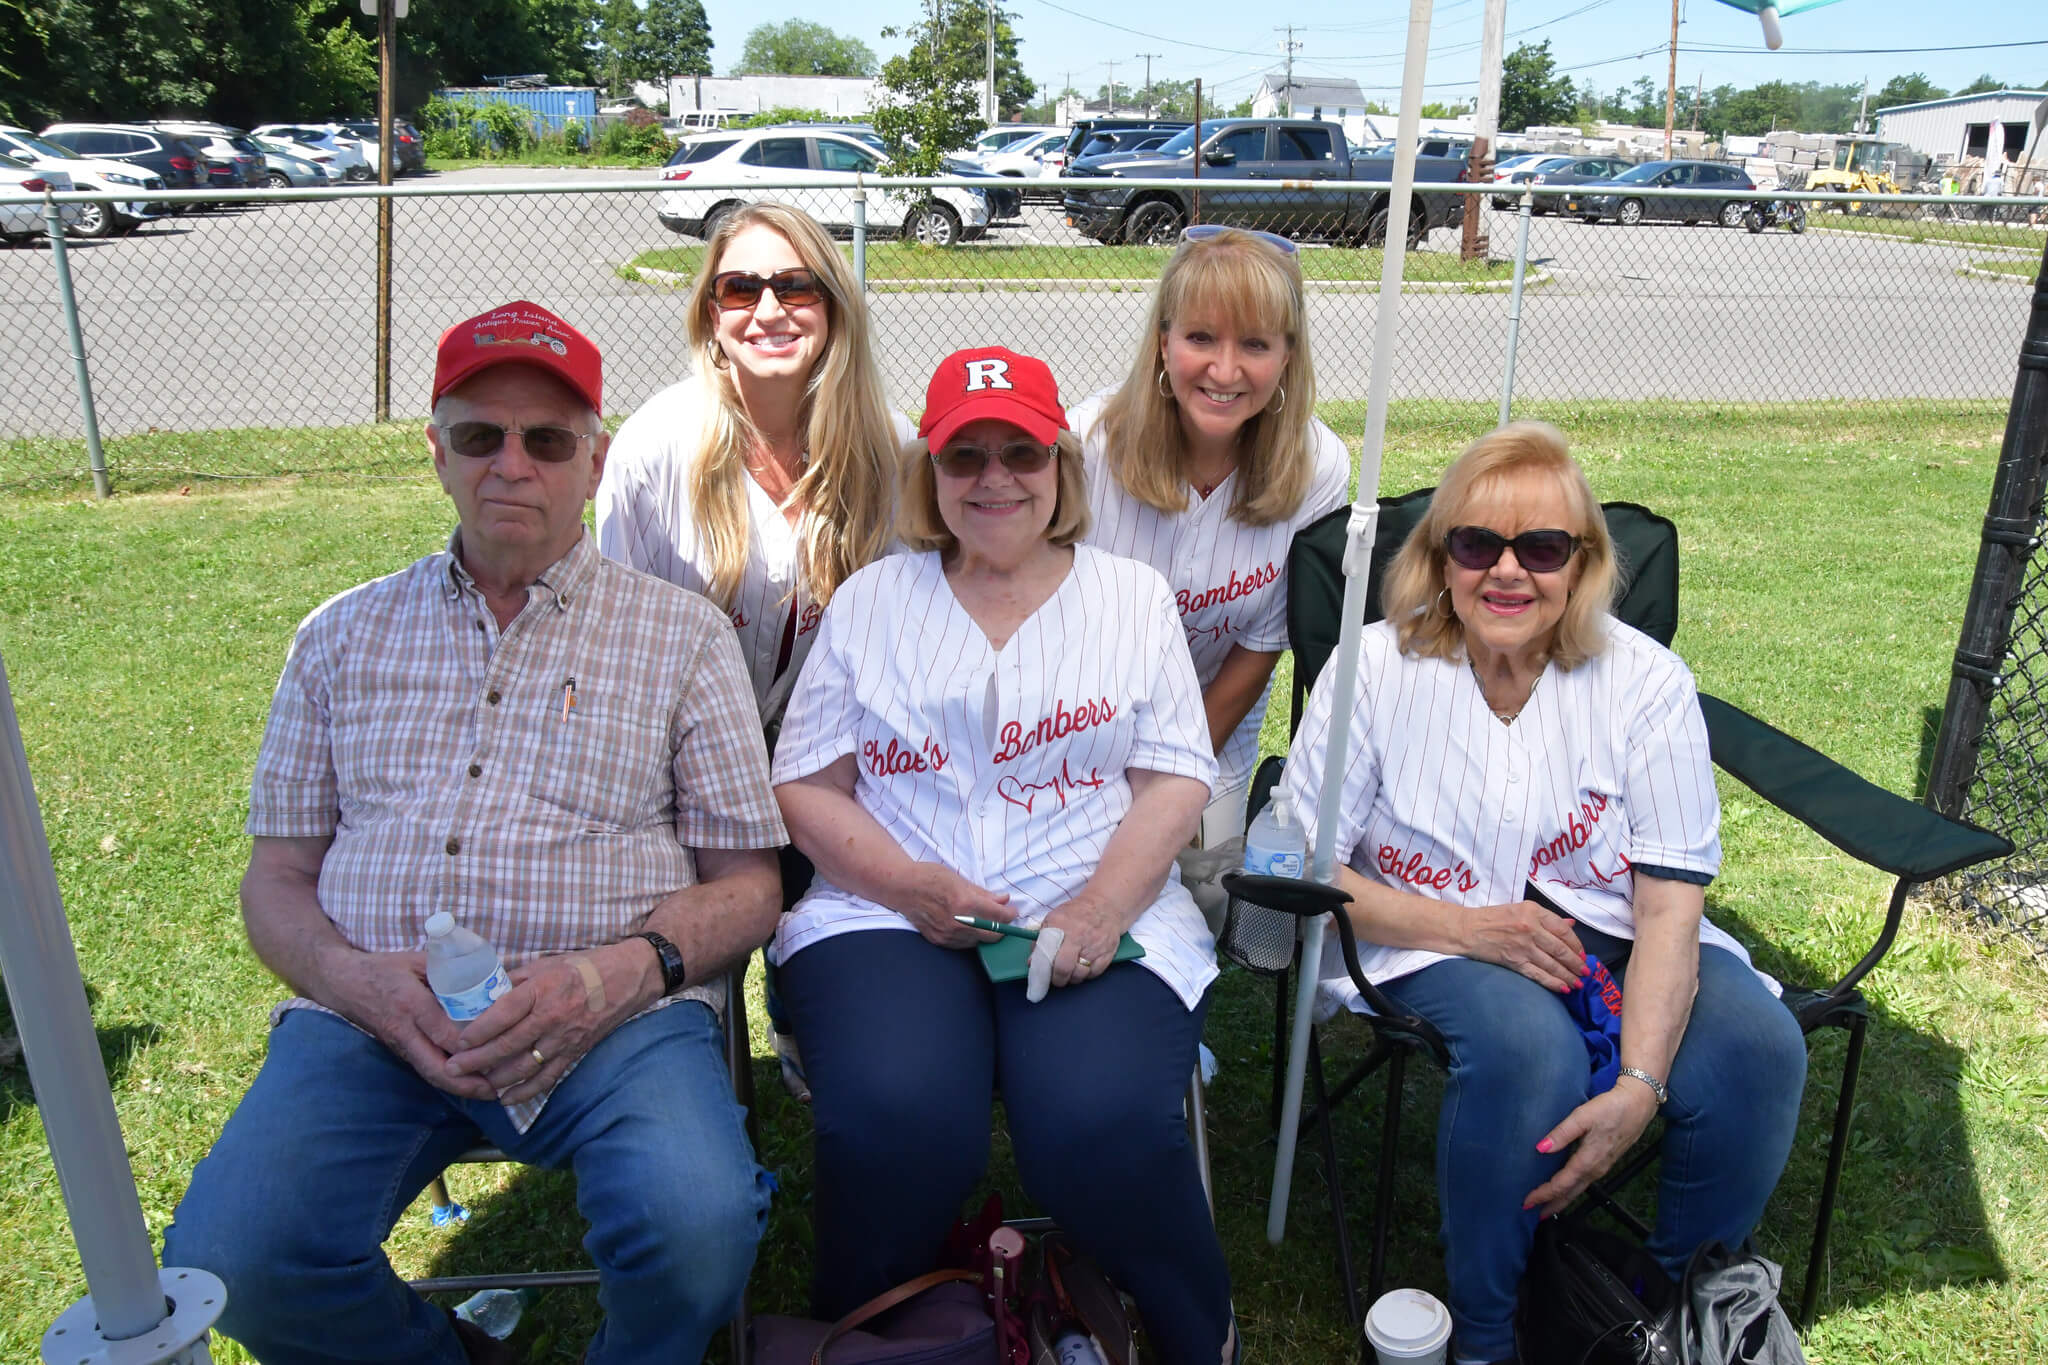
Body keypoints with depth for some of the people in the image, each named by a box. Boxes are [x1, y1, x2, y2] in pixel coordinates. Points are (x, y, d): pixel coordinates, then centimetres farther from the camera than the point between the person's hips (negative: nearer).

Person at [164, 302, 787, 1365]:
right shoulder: (345, 636, 18)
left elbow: (747, 883, 6)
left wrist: (623, 970, -14)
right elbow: (276, 879, 16)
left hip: (616, 1019, -2)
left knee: (698, 1229, -29)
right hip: (369, 1016, 3)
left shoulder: (681, 634, 9)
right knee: (228, 1260, -23)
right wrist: (357, 978, -6)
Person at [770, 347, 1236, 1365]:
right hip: (889, 911, 1)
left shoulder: (1133, 596, 14)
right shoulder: (869, 602, 15)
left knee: (1103, 1125, -28)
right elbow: (805, 785, 10)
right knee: (894, 1118, -29)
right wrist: (908, 885, -9)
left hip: (1099, 913, 0)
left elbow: (1176, 780, 5)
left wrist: (1102, 909, -13)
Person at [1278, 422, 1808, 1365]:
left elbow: (1670, 900, -11)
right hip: (1436, 933, -2)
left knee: (1756, 1050, -24)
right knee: (1529, 1051, -34)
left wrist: (1640, 1085, -25)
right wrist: (1464, 926, -20)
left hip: (1609, 931, 3)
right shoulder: (1375, 669, -9)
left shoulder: (1645, 681, -6)